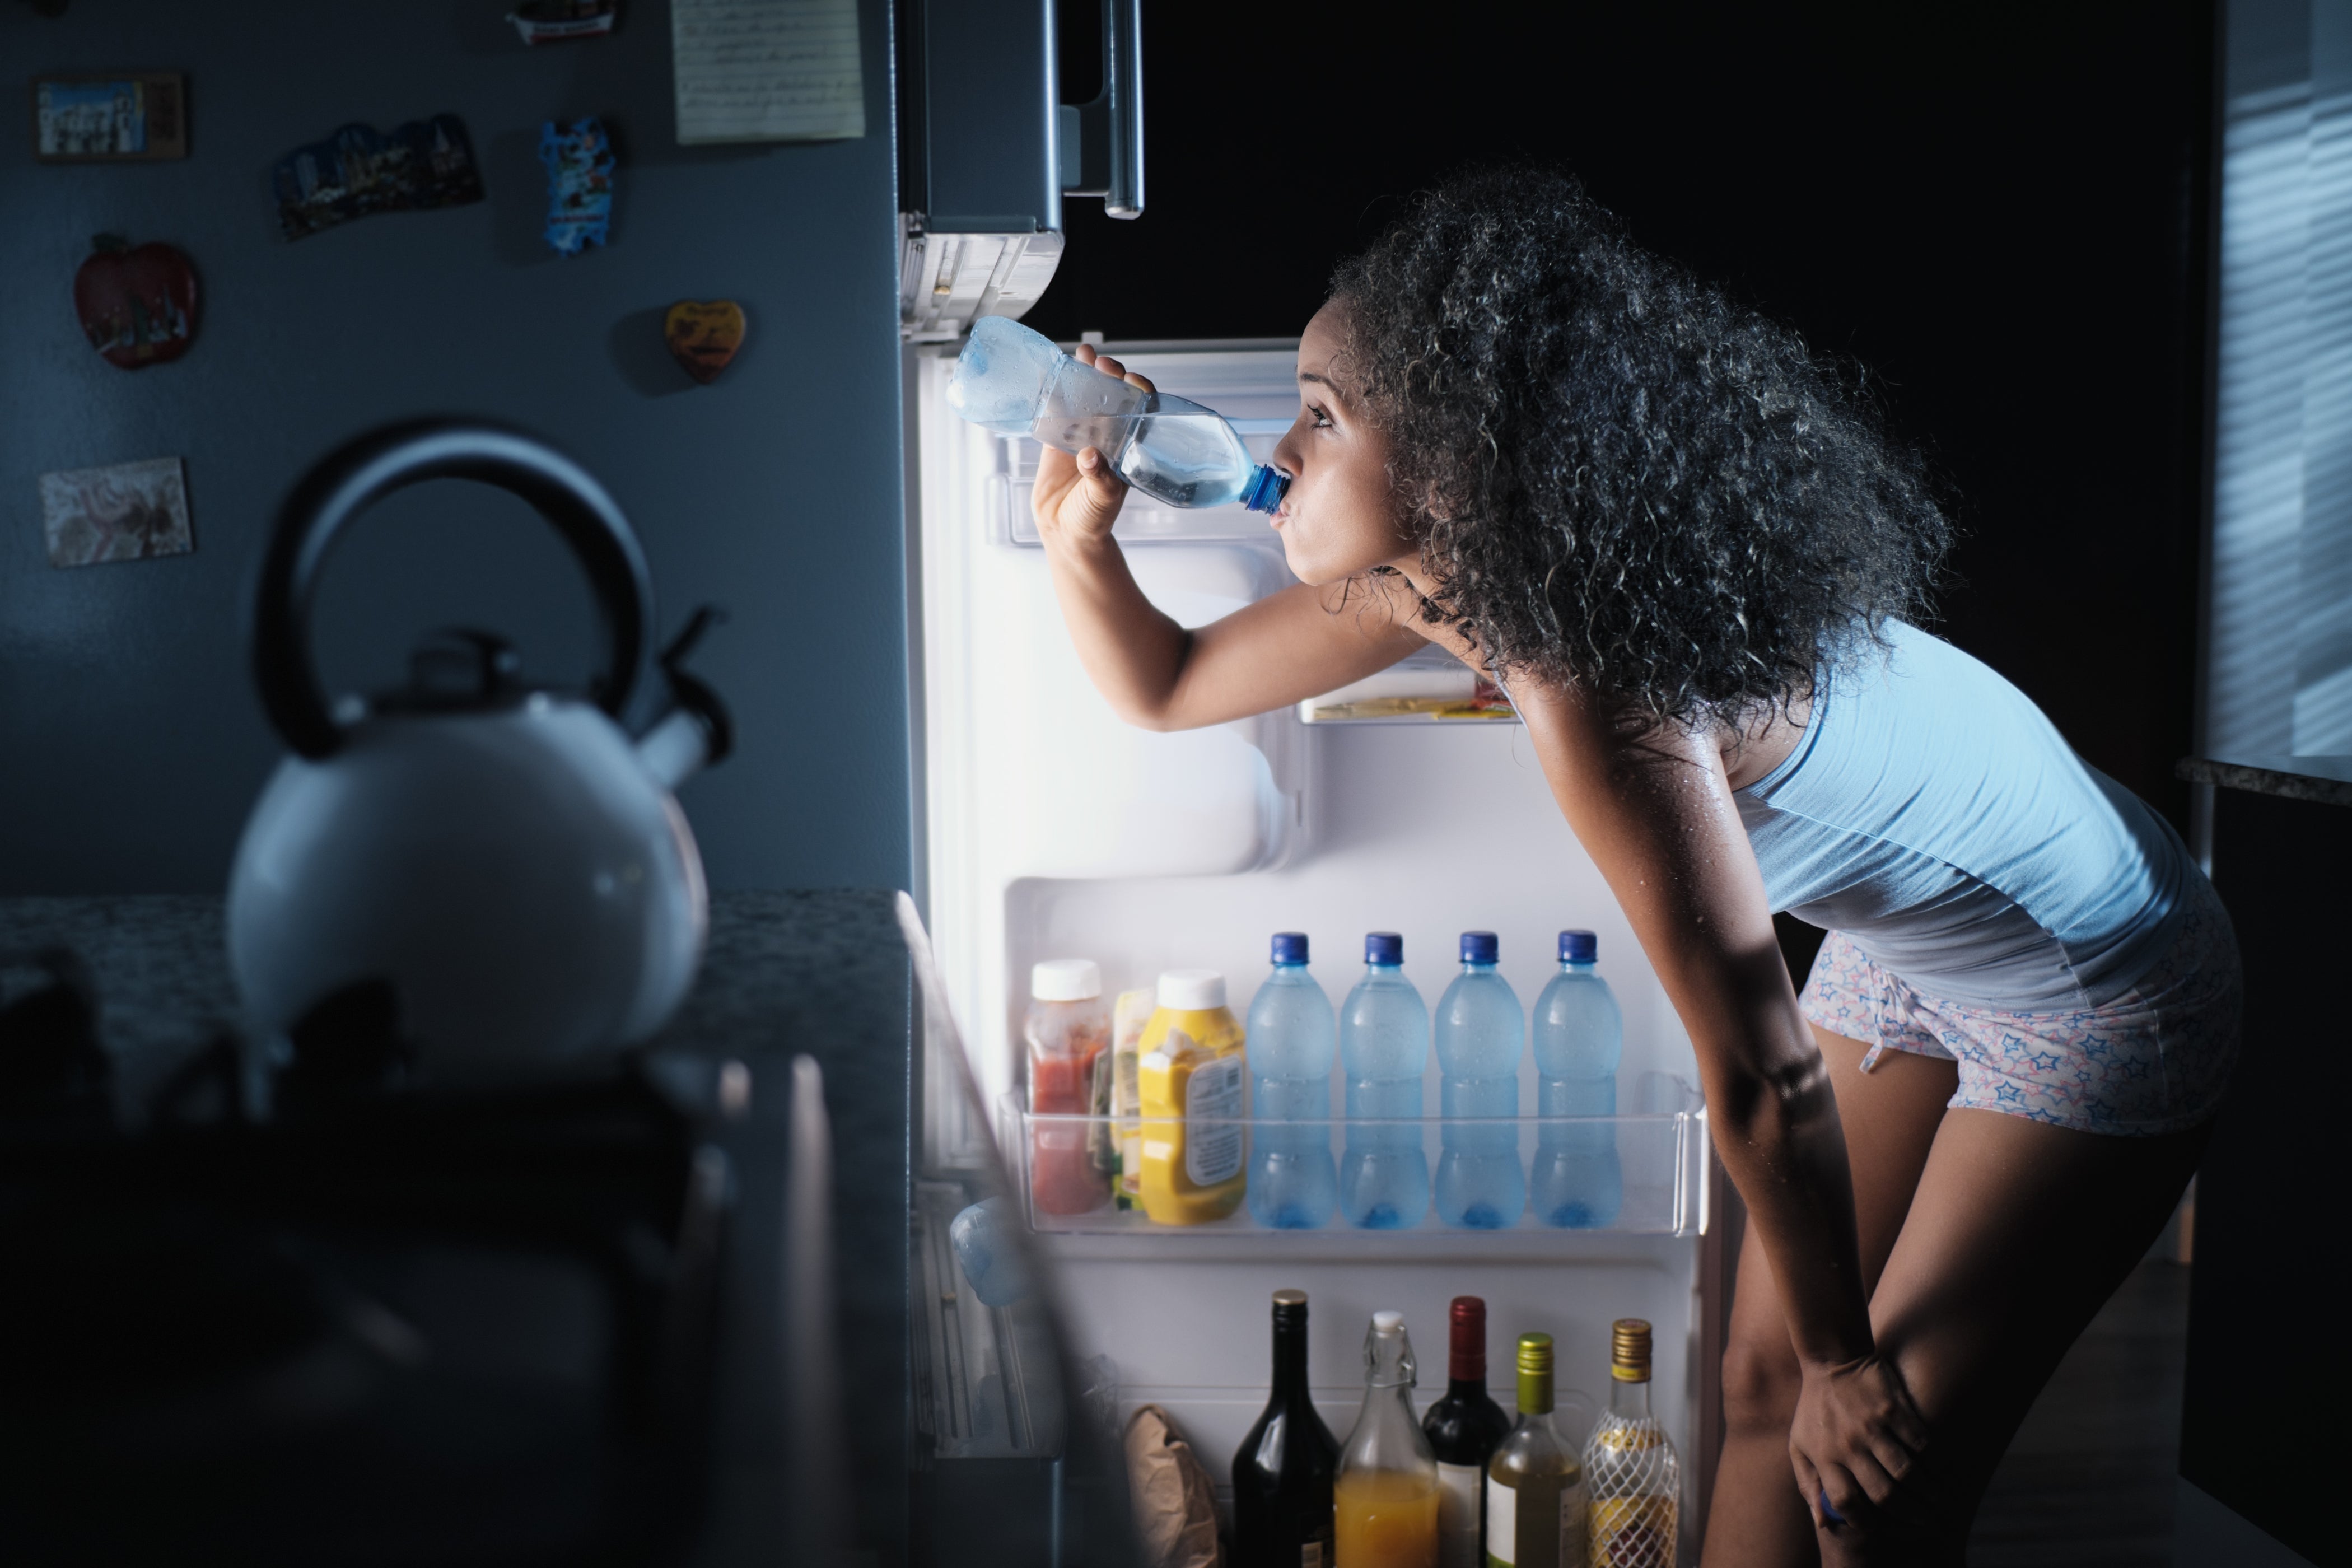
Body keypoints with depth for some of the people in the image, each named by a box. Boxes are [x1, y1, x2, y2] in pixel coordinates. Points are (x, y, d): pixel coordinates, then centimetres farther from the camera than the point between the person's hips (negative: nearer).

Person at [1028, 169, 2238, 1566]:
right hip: (1914, 951, 8)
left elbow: (1765, 1078, -29)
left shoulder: (1589, 687, -37)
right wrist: (1078, 535, -18)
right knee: (1765, 1392, 10)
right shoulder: (1438, 570, -12)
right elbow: (1167, 688, 1)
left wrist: (1845, 1360, -15)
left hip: (2098, 993, -8)